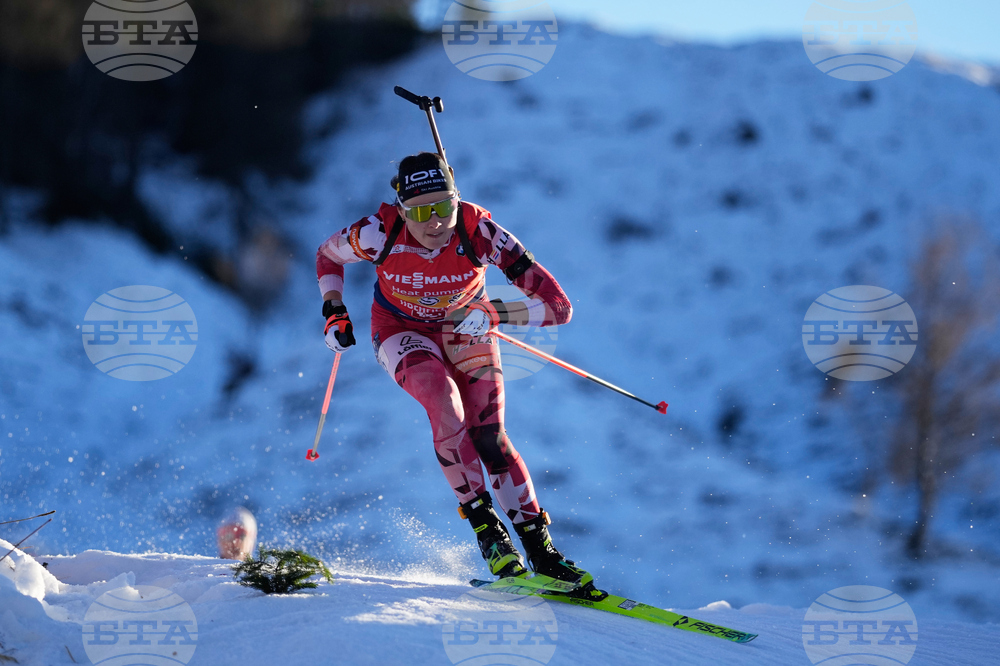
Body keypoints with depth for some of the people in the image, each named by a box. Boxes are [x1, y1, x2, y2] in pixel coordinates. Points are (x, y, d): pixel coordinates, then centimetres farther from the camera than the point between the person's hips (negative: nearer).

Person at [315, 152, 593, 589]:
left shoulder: (480, 232, -32)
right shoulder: (380, 233, -29)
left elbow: (558, 306, -31)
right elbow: (328, 255, -3)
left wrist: (489, 315, -38)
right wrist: (334, 311, -14)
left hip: (466, 328, 1)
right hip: (403, 331, 0)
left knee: (488, 436, -12)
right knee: (445, 404, -29)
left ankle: (540, 548, -3)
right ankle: (485, 525, -19)